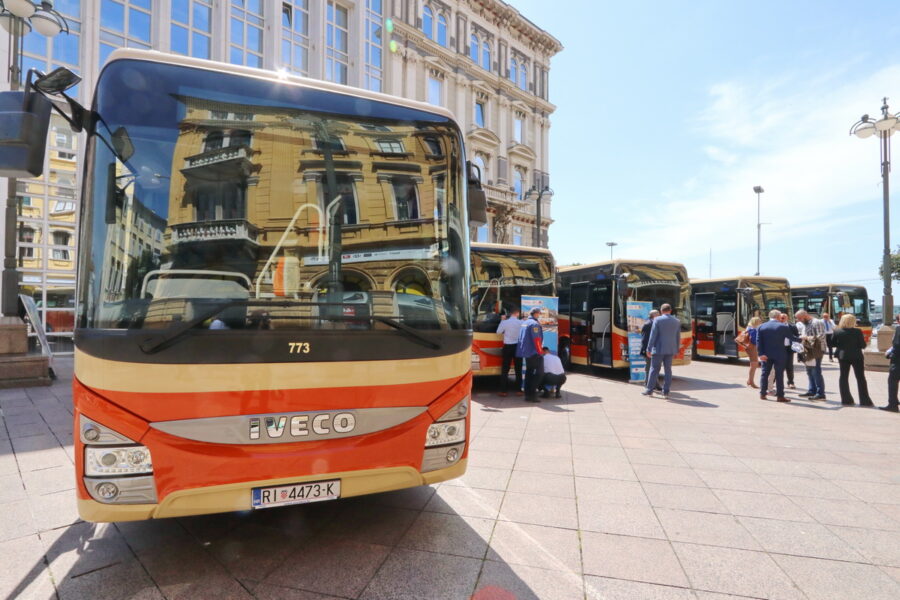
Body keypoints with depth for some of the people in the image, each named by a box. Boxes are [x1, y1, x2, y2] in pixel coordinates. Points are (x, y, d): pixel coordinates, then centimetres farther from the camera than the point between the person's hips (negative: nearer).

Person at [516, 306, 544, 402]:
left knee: (529, 372, 12)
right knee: (539, 372, -3)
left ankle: (528, 395, 14)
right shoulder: (534, 324, -14)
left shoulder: (525, 322, 16)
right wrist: (540, 351, -11)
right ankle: (532, 394, -7)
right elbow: (536, 339, -19)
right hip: (534, 352, -9)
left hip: (526, 351, 9)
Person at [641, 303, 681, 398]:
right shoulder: (677, 321, 6)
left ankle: (649, 390, 7)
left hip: (659, 349, -4)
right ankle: (666, 392, 10)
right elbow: (678, 337, 10)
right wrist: (676, 350, 18)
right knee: (668, 370, 8)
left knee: (654, 369, 2)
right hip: (670, 350, 4)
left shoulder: (657, 320, -7)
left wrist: (649, 349, -6)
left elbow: (653, 335, -10)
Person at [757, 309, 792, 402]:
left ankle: (762, 393, 14)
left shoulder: (761, 326, 1)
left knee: (764, 373, 11)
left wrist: (761, 354, -5)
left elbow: (758, 342, -4)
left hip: (766, 355, 3)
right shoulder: (784, 326, -7)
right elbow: (789, 340, -5)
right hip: (779, 354, -3)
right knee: (779, 375, 2)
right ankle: (780, 396, 4)